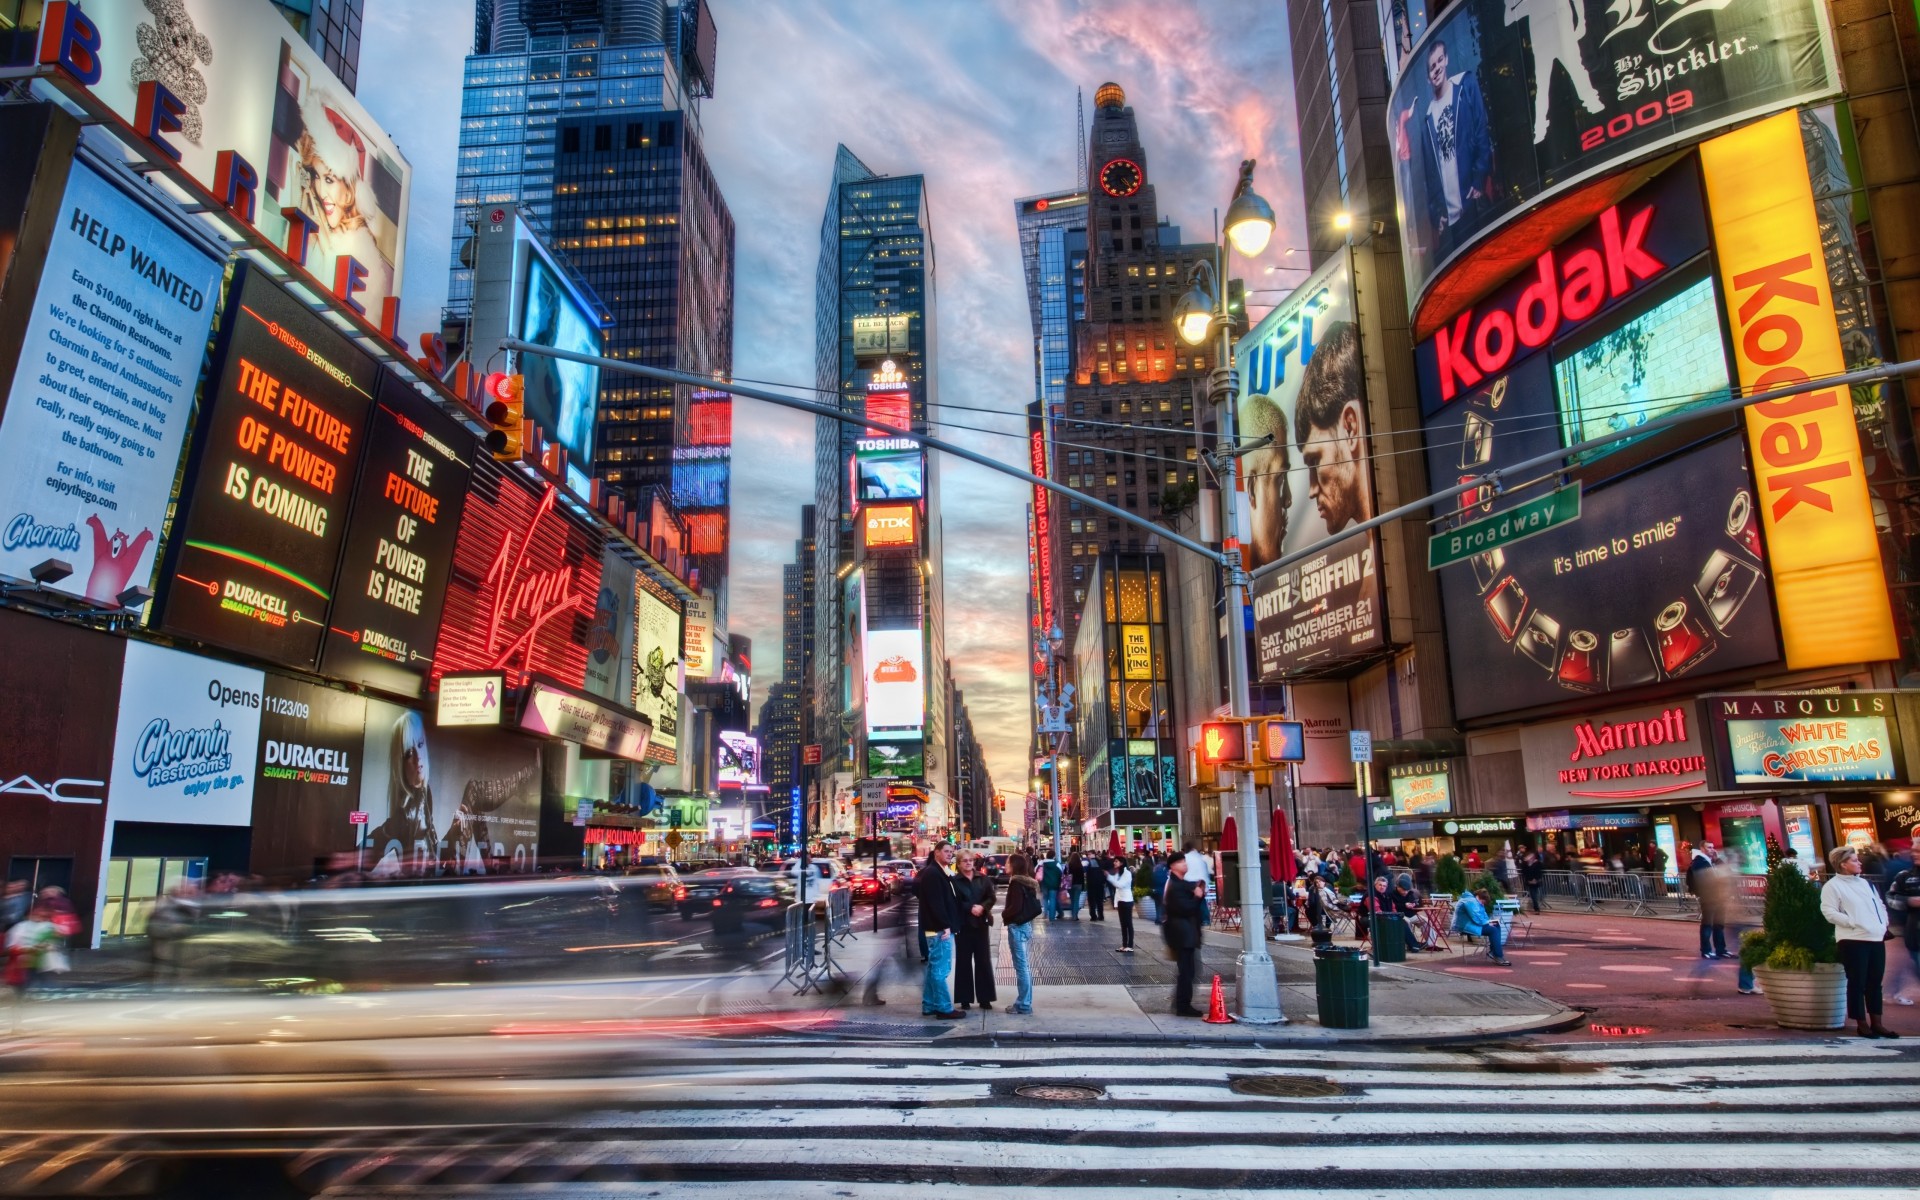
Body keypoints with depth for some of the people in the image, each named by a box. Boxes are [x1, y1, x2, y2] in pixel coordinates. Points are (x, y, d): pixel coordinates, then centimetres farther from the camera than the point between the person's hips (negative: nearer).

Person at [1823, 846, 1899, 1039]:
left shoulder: (1865, 882, 18)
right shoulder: (1833, 886, -5)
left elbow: (1880, 904, 24)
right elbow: (1829, 912, -12)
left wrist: (1884, 923, 8)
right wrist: (1853, 922, -17)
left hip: (1876, 938, 7)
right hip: (1853, 940, -7)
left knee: (1875, 982, 11)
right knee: (1857, 983, -2)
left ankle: (1877, 1023, 19)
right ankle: (1862, 1023, 5)